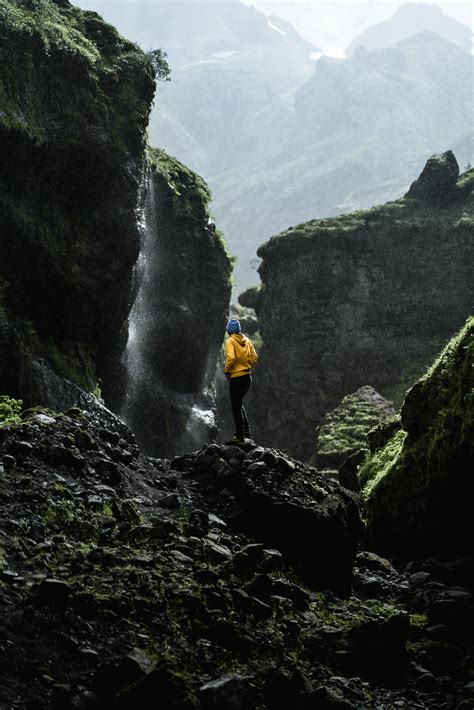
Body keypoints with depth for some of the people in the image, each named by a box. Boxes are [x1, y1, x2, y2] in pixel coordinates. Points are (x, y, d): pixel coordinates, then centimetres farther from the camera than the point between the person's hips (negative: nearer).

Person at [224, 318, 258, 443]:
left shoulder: (230, 341, -12)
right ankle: (246, 430, 19)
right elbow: (254, 357, 5)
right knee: (239, 404, 22)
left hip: (236, 378, -7)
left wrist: (226, 371, -10)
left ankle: (240, 436, 3)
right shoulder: (246, 340, 6)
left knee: (236, 407, 1)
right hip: (247, 377, 7)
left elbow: (231, 358, -24)